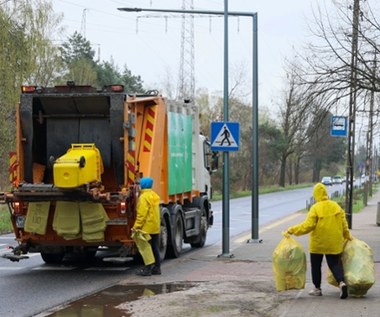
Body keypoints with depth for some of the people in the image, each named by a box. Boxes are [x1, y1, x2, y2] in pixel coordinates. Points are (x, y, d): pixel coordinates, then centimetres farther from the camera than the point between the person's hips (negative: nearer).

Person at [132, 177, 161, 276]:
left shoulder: (144, 197, -15)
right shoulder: (154, 195, 13)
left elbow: (141, 214, -20)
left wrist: (136, 226, -18)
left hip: (147, 228, -8)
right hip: (156, 227, 9)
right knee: (155, 248, 12)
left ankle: (147, 269, -2)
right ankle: (157, 268, 15)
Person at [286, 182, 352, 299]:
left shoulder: (315, 208, -14)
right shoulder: (336, 206, 0)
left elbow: (308, 225, -18)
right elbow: (343, 223, 5)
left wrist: (293, 230, -9)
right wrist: (347, 235, 21)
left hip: (318, 243, -3)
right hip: (334, 243, 4)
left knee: (316, 265, 12)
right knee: (335, 263, 8)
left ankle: (317, 288, 19)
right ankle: (341, 282, -15)